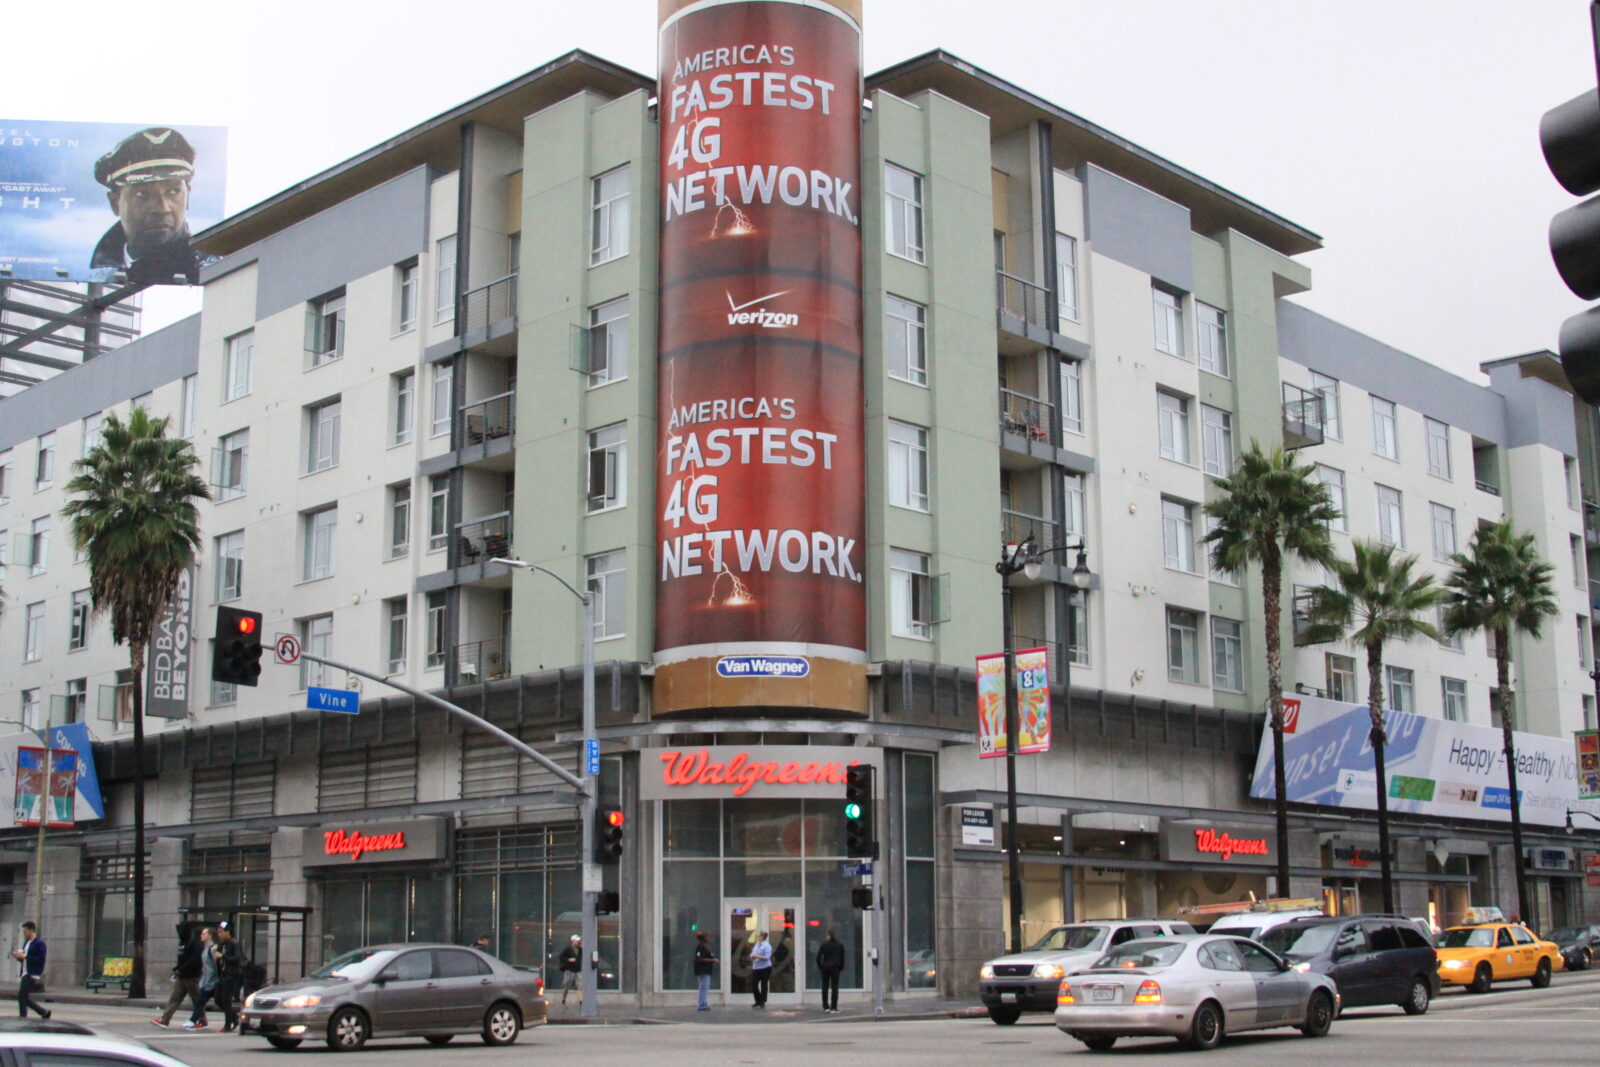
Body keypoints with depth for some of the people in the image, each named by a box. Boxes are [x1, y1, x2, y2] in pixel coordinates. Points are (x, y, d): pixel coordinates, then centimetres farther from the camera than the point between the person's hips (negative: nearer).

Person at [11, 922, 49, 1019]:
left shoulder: (39, 943, -11)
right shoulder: (26, 942, 16)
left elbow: (41, 960, -19)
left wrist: (24, 956, -20)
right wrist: (18, 955, 2)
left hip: (32, 975, -9)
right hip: (26, 974, 9)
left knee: (21, 996, -12)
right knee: (25, 998, 11)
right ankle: (44, 1012, 23)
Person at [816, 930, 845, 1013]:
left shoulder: (824, 945, -3)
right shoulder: (840, 946, 4)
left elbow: (818, 957, -6)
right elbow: (842, 958, 4)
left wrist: (820, 966, 4)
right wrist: (841, 967, 11)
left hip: (825, 968, -1)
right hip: (835, 968, 1)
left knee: (825, 987, 10)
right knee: (834, 988, 1)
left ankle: (826, 1006, 10)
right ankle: (833, 1008, -4)